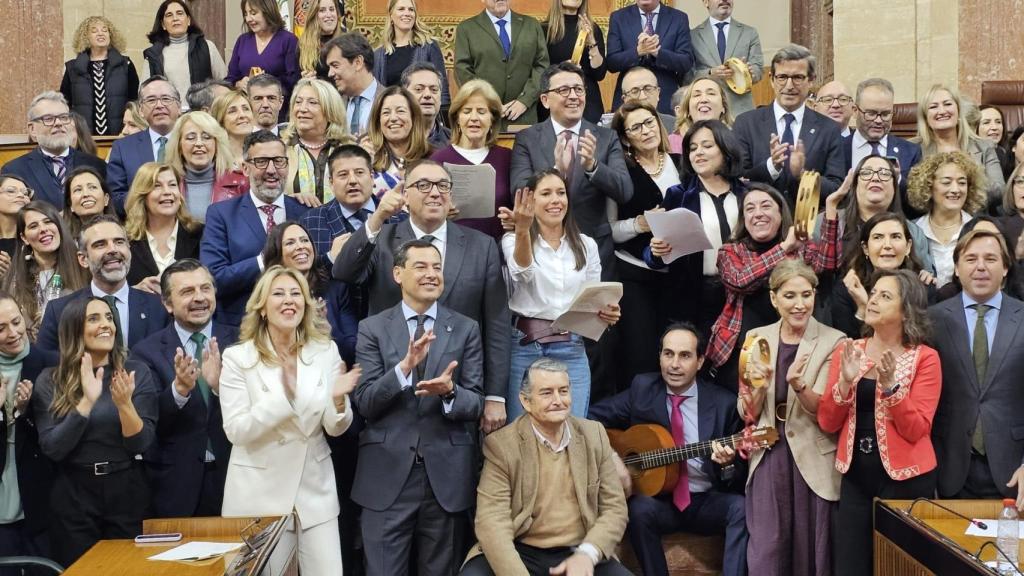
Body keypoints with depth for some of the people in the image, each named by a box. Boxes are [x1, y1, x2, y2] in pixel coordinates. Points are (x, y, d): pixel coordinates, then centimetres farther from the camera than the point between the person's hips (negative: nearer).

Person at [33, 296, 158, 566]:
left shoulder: (137, 373, -3)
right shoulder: (50, 380, -3)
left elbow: (141, 445, -7)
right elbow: (51, 448, -11)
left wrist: (125, 404, -24)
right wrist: (86, 402, -22)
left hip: (127, 494, 0)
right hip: (73, 497, 0)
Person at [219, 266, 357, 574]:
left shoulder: (326, 351, 0)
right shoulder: (237, 358, -7)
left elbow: (335, 428, 1)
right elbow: (235, 431, -14)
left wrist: (338, 400, -21)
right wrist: (283, 395, -27)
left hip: (315, 490, 2)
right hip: (259, 492, -2)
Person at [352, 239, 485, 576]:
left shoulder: (466, 329, 5)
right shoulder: (372, 328, 2)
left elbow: (475, 405, 1)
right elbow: (364, 403, -6)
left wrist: (449, 391, -21)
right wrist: (405, 365, -21)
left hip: (446, 474, 1)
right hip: (387, 474, -1)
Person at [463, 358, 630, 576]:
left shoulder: (594, 435, 5)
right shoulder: (501, 444, -6)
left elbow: (615, 508, 5)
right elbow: (492, 522, -12)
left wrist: (587, 554, -13)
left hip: (579, 556, 2)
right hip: (519, 553, -2)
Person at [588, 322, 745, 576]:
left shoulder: (723, 402, -2)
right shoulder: (642, 389, 0)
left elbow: (741, 475, 2)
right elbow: (592, 417, 2)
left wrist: (728, 464, -22)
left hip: (707, 502, 0)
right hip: (659, 499, 0)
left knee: (742, 507, -29)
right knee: (639, 508, -32)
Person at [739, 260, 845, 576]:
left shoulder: (833, 341, -6)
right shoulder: (757, 338, 4)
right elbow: (748, 414, 2)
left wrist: (799, 386, -31)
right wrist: (756, 384, -18)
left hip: (814, 463, -2)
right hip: (768, 459, 2)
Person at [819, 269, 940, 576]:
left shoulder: (924, 358, -6)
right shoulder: (847, 351, 3)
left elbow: (916, 430, -13)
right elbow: (827, 423, 0)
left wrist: (890, 385, -23)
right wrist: (845, 381, -15)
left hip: (905, 478, -3)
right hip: (856, 475, 3)